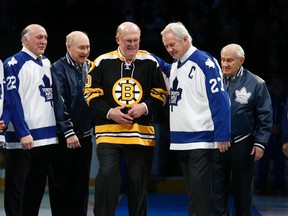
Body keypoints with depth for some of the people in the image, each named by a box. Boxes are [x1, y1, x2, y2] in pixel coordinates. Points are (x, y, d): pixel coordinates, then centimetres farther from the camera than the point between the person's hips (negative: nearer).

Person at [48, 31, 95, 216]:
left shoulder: (90, 68, 10)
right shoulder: (59, 69, -8)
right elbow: (58, 103, -14)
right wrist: (68, 132, -17)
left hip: (85, 136, 6)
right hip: (64, 138, -6)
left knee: (82, 184, 10)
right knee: (61, 184, 0)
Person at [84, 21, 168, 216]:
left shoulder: (150, 63, 3)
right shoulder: (103, 63, 0)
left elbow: (161, 94, 8)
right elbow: (92, 94, 2)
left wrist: (146, 107, -10)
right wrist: (109, 112, -12)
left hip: (141, 132, 2)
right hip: (109, 131, -1)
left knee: (139, 181, 8)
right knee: (107, 175, -13)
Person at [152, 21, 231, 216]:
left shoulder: (204, 63, -12)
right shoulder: (174, 66, 12)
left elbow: (219, 100, -16)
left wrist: (222, 135, -19)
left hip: (201, 141, -8)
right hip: (181, 141, 8)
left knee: (200, 193, -7)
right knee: (192, 192, 14)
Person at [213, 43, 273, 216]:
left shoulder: (256, 84, -2)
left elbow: (265, 117, -2)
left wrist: (260, 143, -8)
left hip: (242, 146, -2)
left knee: (242, 190, 9)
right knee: (218, 189, 4)